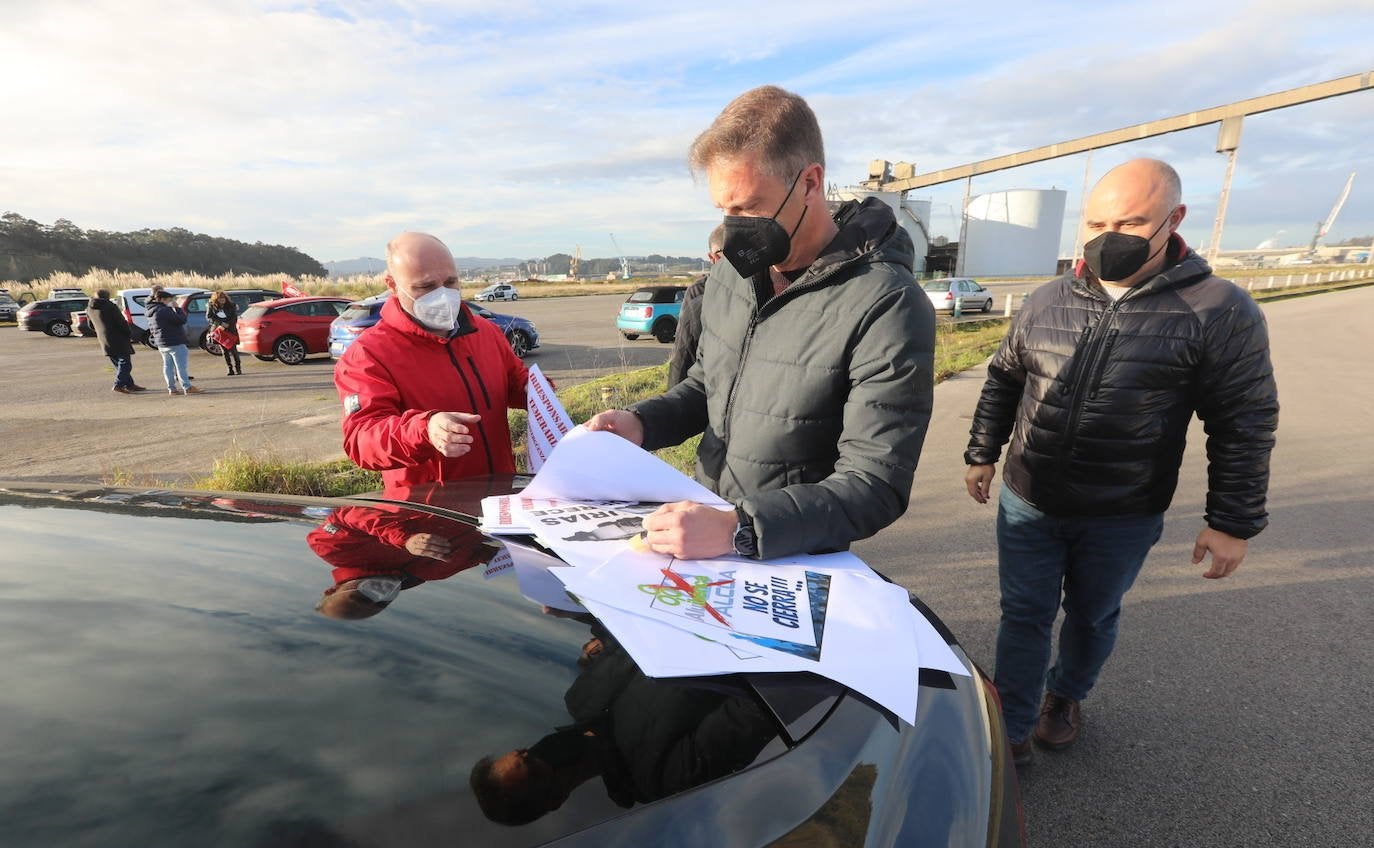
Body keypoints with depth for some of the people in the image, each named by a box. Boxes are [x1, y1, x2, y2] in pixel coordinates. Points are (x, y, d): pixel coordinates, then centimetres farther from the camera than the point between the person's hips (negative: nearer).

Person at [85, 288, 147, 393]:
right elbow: (122, 323, -14)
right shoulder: (110, 306, -12)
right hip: (118, 340, -8)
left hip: (104, 341, 8)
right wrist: (130, 335, -4)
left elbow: (91, 326, 21)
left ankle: (129, 384, 17)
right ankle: (119, 385, -13)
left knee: (119, 364, 14)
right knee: (125, 362, -5)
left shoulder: (90, 308, 12)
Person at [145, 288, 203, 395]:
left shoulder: (151, 311, 14)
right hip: (174, 342, -9)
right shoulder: (164, 310, -16)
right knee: (181, 365, -7)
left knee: (168, 365, 10)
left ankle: (172, 388, 12)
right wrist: (177, 308, -9)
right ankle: (187, 387, -9)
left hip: (161, 344, 9)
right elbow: (181, 320, -19)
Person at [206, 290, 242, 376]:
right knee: (225, 350, 1)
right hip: (219, 330, 1)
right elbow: (208, 317, 0)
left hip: (230, 330, -1)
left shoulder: (231, 305, 2)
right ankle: (229, 369, 4)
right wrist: (219, 324, -13)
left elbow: (234, 317, -1)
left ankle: (238, 368, 3)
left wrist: (227, 325, -15)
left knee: (233, 349, -5)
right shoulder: (211, 306, 2)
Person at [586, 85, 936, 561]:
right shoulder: (734, 270, 1)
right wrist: (641, 423, -4)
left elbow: (875, 486, -21)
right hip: (703, 527, 5)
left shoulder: (886, 308, -20)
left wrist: (738, 531, -32)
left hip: (792, 562, -5)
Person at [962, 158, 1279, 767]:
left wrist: (1232, 523, -6)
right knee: (1024, 616, 9)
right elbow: (1003, 381, 9)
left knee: (1091, 617, 20)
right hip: (1027, 504, 2)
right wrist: (982, 454, 11)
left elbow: (1244, 426, -6)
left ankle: (1066, 697, 46)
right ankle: (1011, 734, 24)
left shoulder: (1221, 313, -10)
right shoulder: (1048, 301, -1)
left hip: (1121, 519, -1)